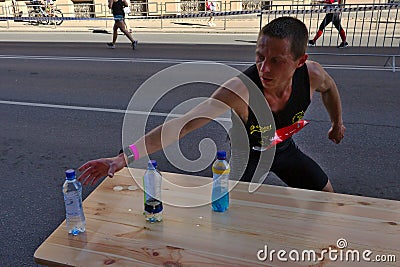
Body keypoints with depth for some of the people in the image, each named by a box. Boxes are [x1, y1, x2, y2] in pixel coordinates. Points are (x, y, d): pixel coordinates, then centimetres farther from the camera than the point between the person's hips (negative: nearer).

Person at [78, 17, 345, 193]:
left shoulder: (311, 74, -29)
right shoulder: (240, 90, -43)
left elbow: (330, 86, -1)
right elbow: (181, 125, -49)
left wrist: (338, 123, 13)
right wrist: (124, 157, -58)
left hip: (285, 148, 5)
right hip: (247, 154, -4)